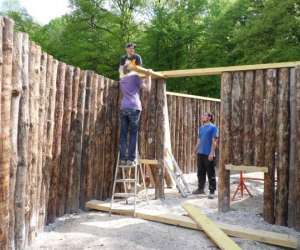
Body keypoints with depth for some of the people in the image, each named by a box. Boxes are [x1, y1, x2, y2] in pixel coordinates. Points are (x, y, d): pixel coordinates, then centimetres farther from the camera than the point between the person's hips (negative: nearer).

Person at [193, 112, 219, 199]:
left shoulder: (213, 128, -5)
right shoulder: (201, 128, 15)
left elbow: (214, 141, -11)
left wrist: (211, 153, -18)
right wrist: (195, 151, 16)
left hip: (208, 154, -7)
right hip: (200, 154, 7)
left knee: (211, 174, -1)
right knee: (200, 172, 13)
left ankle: (212, 191, 6)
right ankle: (200, 188, 25)